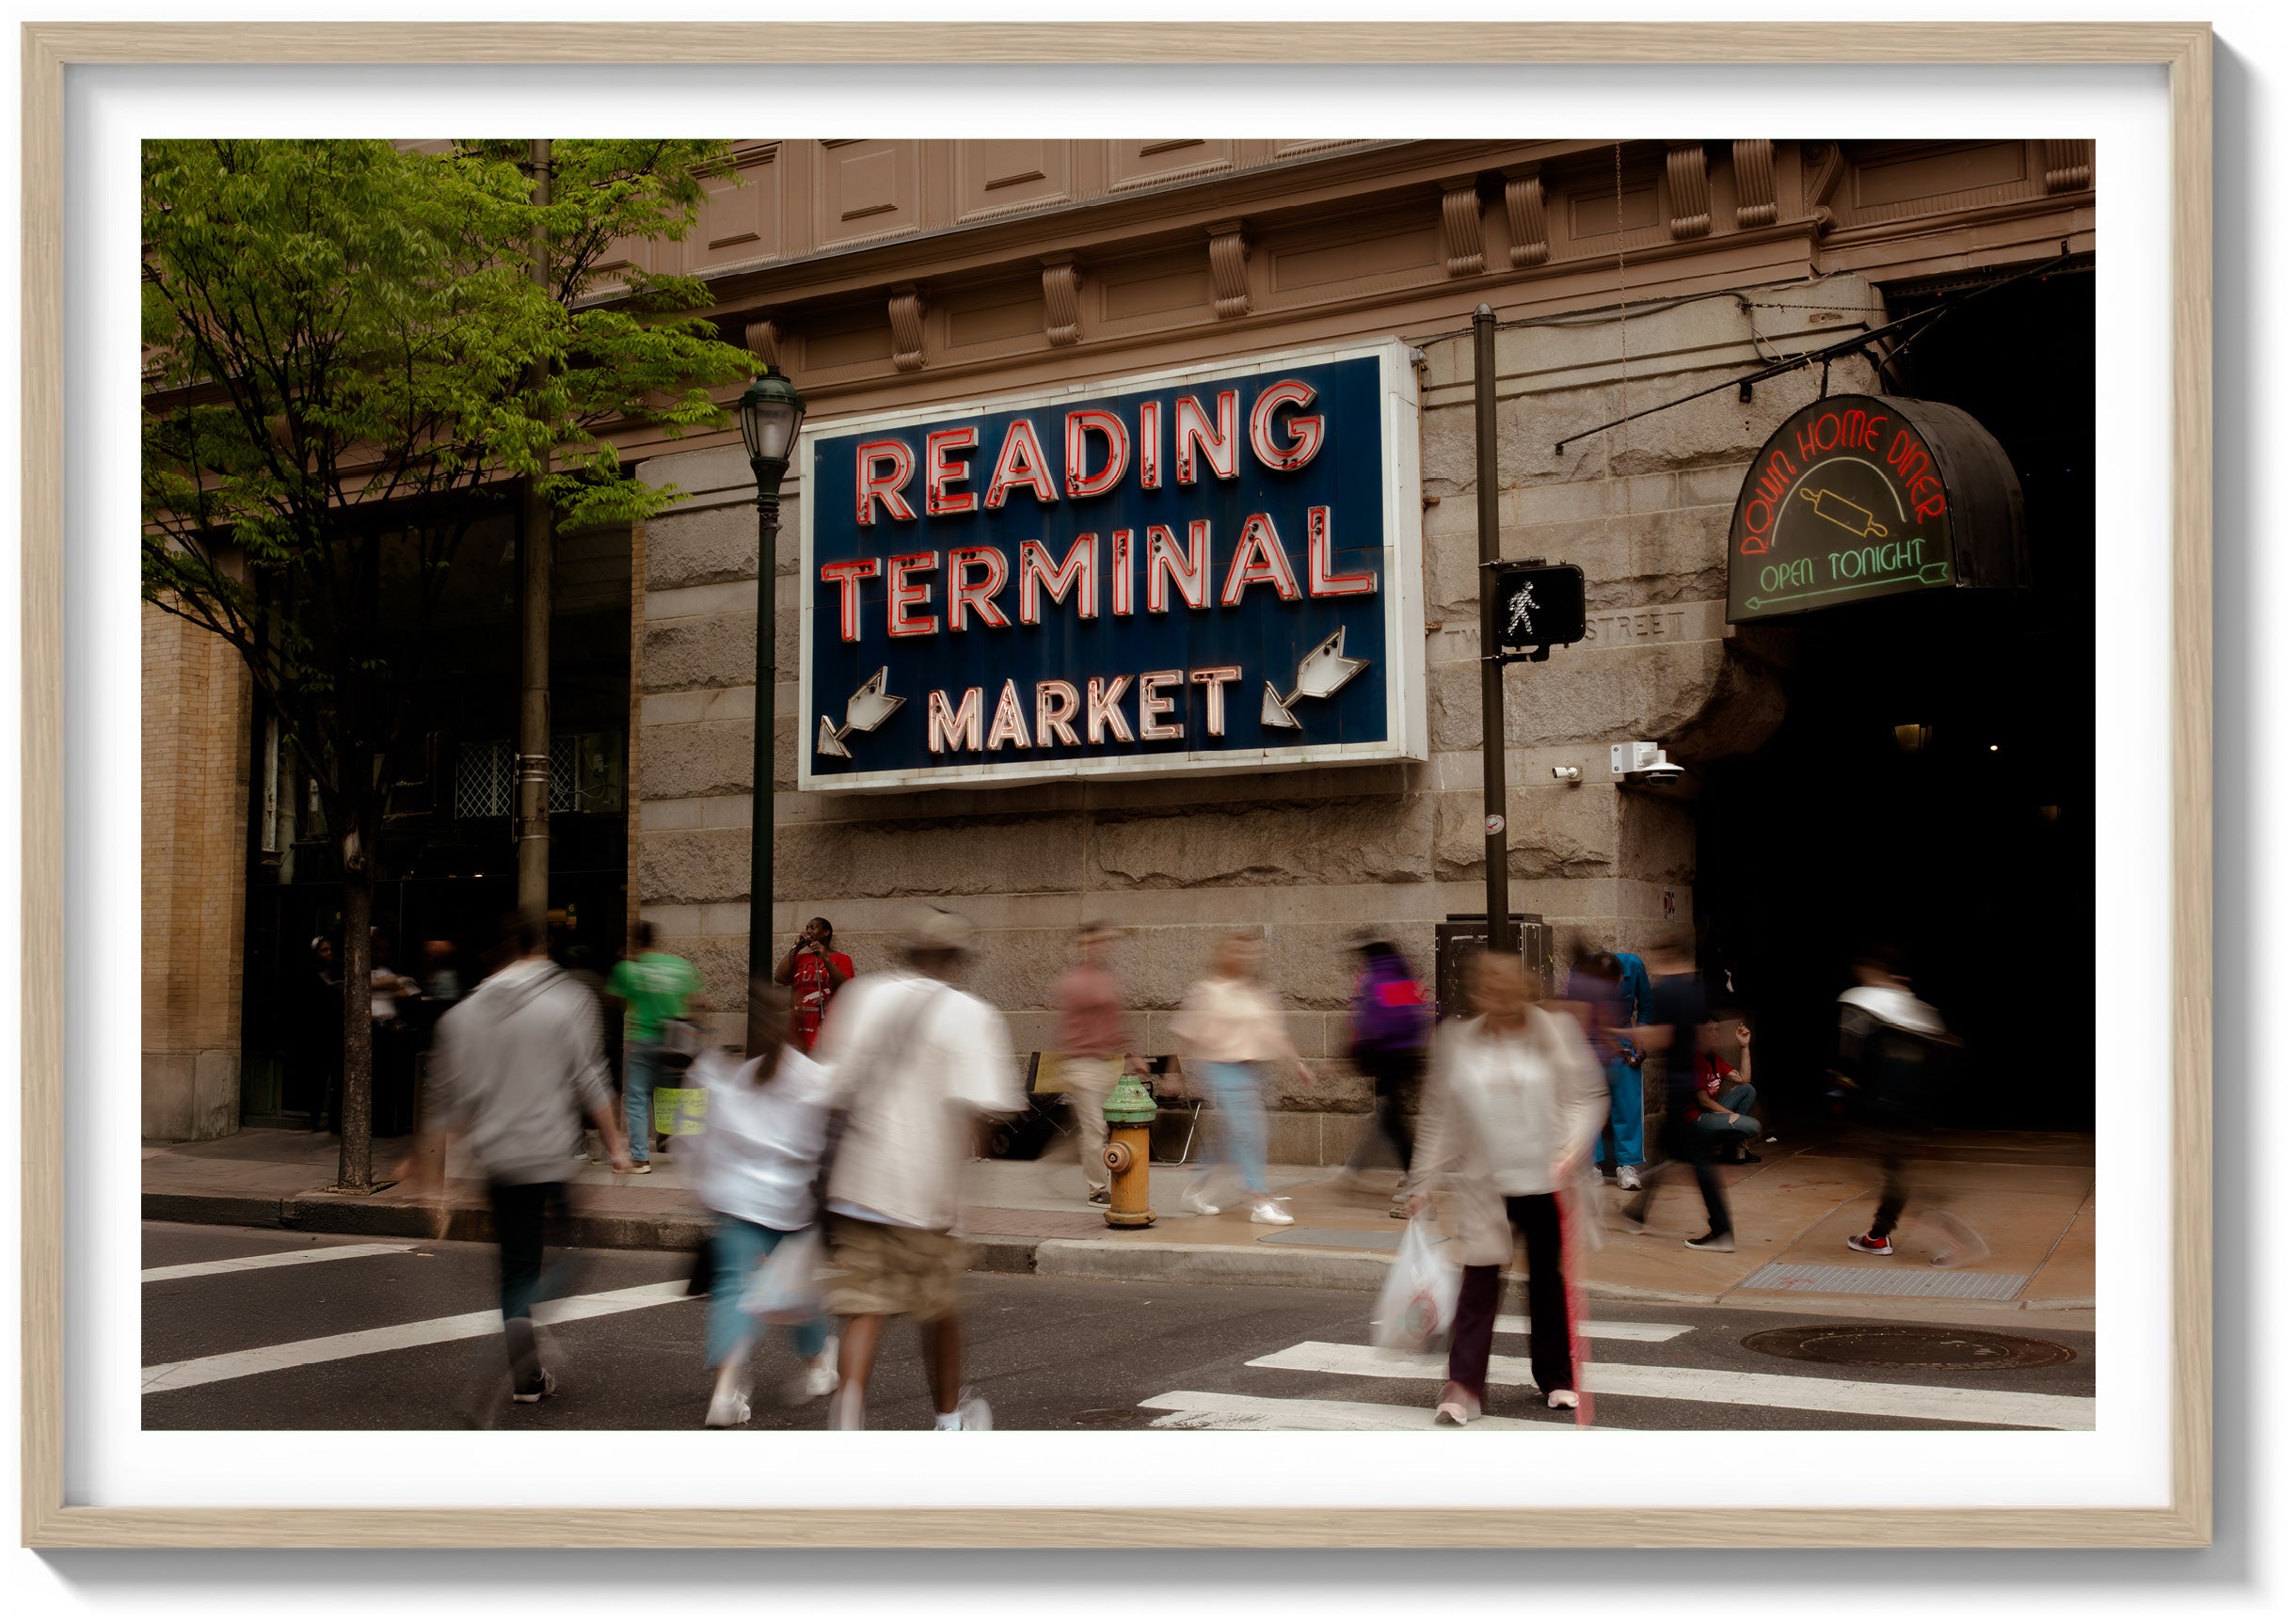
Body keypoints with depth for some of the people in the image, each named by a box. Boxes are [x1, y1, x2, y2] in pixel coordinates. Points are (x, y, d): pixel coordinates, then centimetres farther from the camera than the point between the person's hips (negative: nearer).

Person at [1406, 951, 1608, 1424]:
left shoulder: (1555, 1032, -2)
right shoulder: (1455, 1040, 1)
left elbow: (1588, 1096, -1)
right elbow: (1438, 1116, 6)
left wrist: (1573, 1148, -17)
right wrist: (1425, 1182, 5)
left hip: (1547, 1182, 0)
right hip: (1483, 1185, 0)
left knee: (1550, 1279, 10)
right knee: (1479, 1279, -6)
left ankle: (1557, 1378, 25)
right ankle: (1463, 1388, -4)